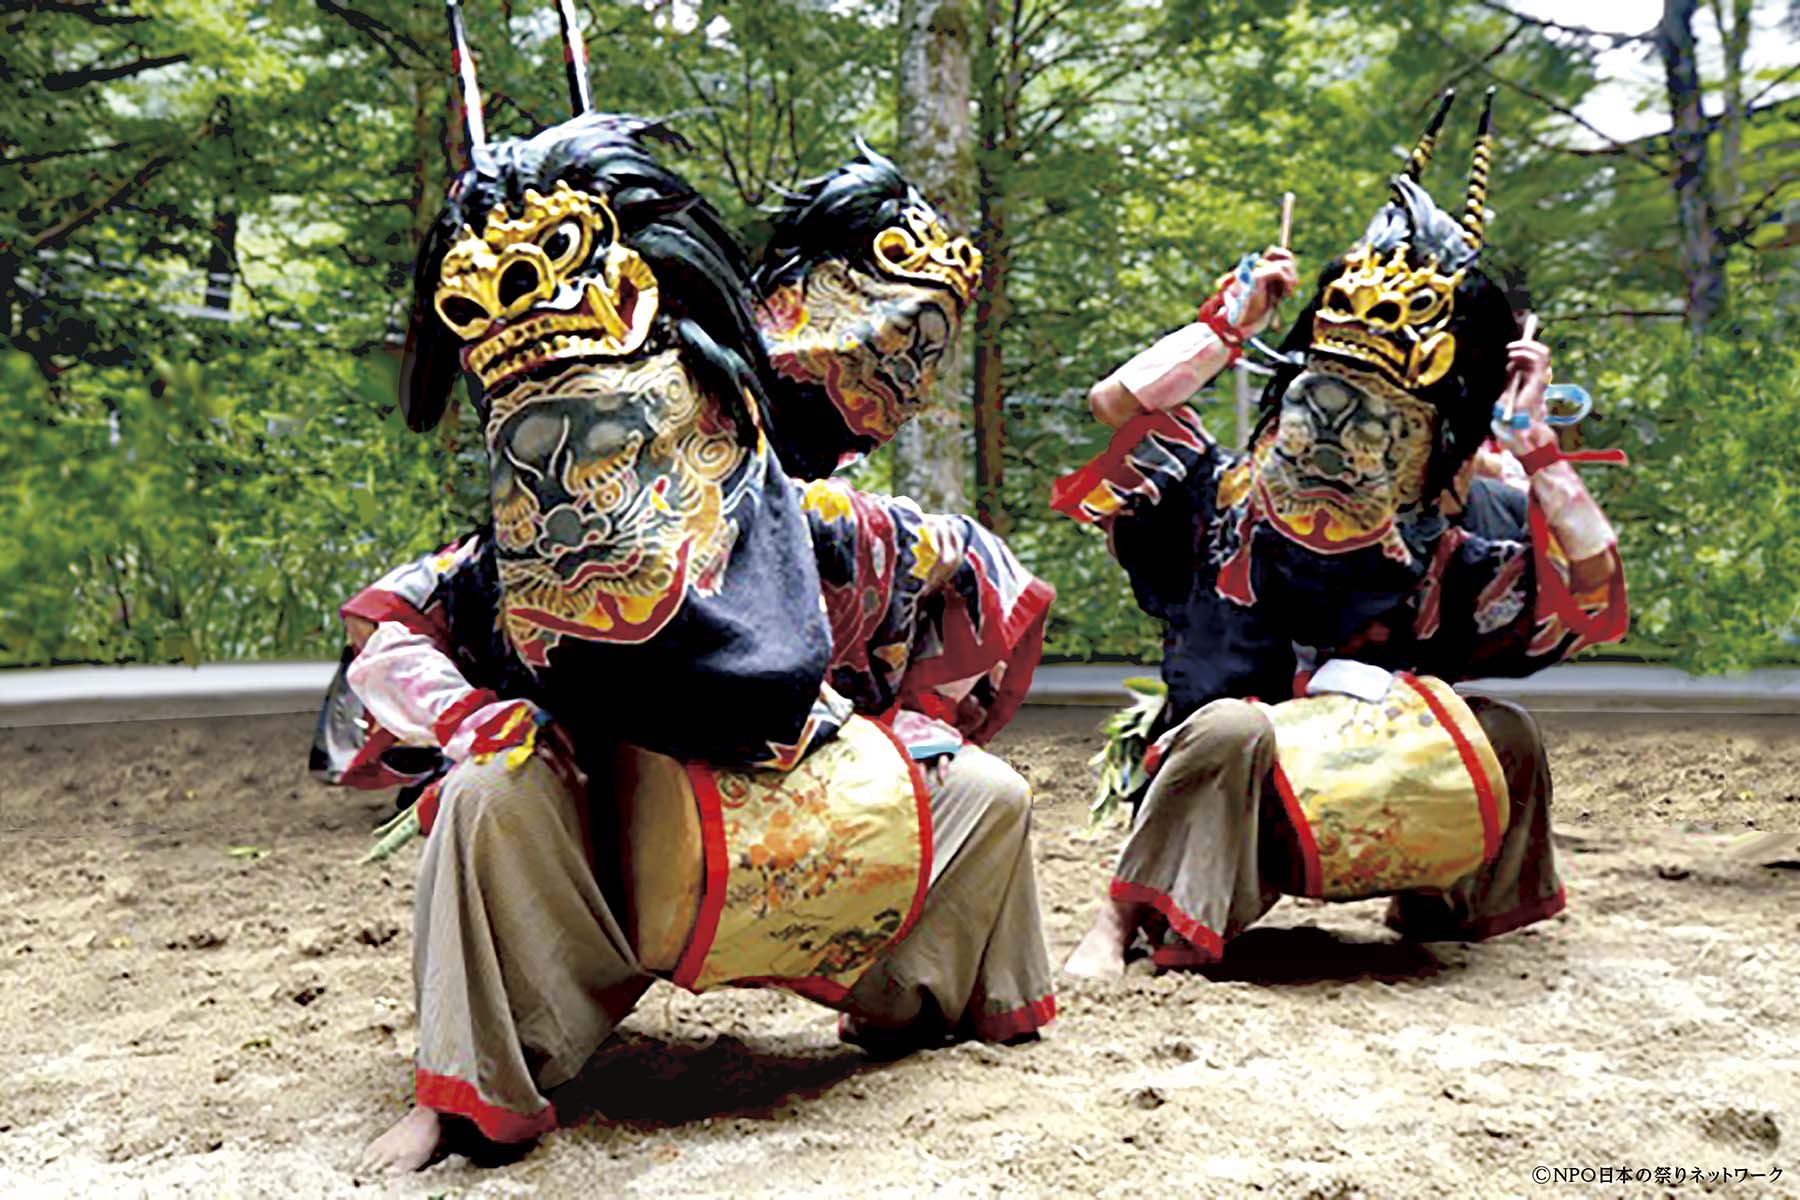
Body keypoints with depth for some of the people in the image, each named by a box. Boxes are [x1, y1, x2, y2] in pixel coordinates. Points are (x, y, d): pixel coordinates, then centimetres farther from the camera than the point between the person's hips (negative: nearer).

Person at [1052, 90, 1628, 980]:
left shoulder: (1444, 557, 2)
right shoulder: (1221, 499, -1)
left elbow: (1593, 594, -6)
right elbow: (1115, 406, -12)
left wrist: (1534, 446, -7)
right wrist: (1226, 326, -7)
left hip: (1370, 810, 4)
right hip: (1211, 811, -3)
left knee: (1507, 737, -11)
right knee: (1233, 726, -36)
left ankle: (1434, 902, 10)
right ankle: (1120, 924, -26)